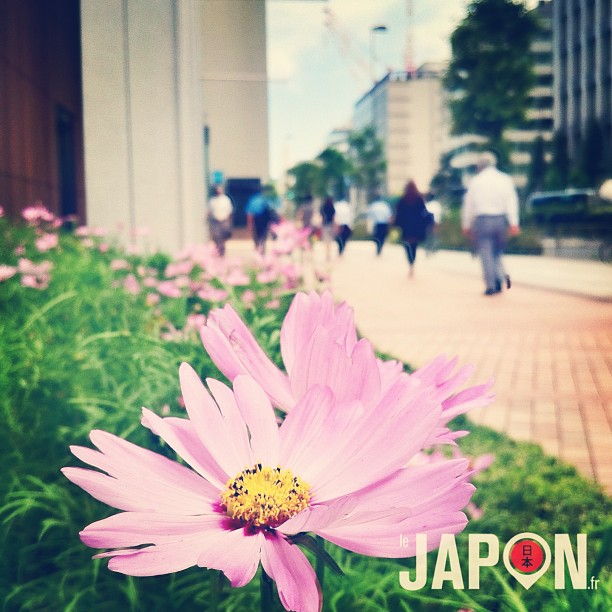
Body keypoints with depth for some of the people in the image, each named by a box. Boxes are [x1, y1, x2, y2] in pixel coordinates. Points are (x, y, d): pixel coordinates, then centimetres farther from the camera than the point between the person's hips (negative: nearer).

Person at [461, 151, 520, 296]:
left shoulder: (475, 181, 3)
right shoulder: (505, 179, 6)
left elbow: (468, 204, 5)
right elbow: (512, 202, -2)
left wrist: (466, 225, 13)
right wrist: (514, 223, -6)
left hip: (482, 220, -2)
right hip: (501, 219, 2)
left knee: (486, 254, 0)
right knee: (497, 251, 15)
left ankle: (491, 285, -5)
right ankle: (501, 275, -9)